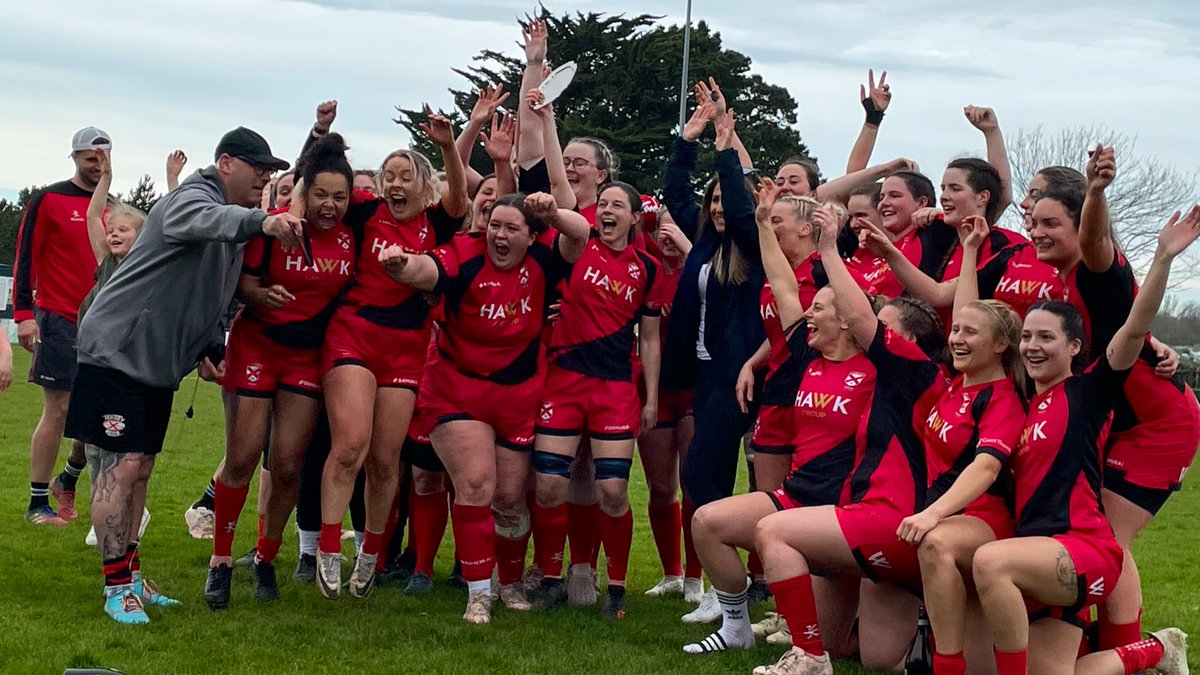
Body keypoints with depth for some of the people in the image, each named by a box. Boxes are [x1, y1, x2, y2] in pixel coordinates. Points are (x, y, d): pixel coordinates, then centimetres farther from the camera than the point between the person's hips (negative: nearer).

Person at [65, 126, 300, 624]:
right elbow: (195, 220, -43)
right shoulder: (195, 197, -15)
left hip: (160, 360, 10)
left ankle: (128, 576, 22)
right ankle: (116, 588, -6)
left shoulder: (234, 225, 14)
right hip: (116, 349, -10)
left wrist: (209, 348, 7)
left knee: (140, 469, 14)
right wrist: (260, 222, -60)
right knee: (123, 466, -11)